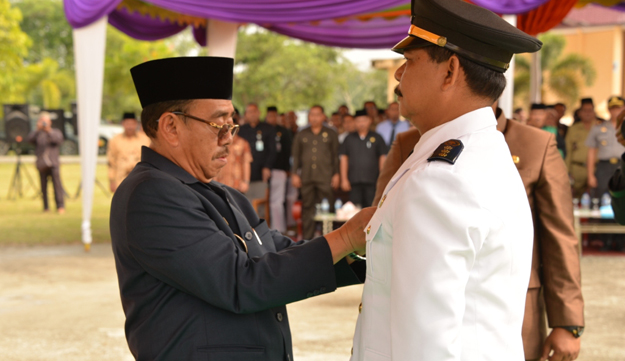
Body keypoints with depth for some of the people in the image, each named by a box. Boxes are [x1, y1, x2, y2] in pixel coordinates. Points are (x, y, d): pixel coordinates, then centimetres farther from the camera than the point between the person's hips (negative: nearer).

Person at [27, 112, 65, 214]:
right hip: (42, 164, 1)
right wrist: (38, 129, -15)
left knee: (57, 183, -14)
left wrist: (48, 130, -18)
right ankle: (46, 207, 8)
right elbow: (29, 139, -6)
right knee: (44, 186, 1)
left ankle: (60, 206, -16)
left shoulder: (56, 132, 13)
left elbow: (58, 139, -9)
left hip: (53, 163, -1)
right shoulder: (38, 134, 12)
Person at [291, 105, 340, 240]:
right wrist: (294, 174, 6)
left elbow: (336, 156, 8)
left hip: (325, 178, -2)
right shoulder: (301, 135, 15)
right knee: (307, 208, 4)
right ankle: (307, 237, 10)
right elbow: (296, 155, 14)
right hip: (306, 177, 2)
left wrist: (336, 174, 2)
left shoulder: (330, 134, 10)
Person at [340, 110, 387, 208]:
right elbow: (344, 159, 12)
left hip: (372, 181, -1)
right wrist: (344, 179, 5)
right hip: (354, 181, 1)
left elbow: (383, 158, 8)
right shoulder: (349, 139, 13)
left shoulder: (377, 138, 8)